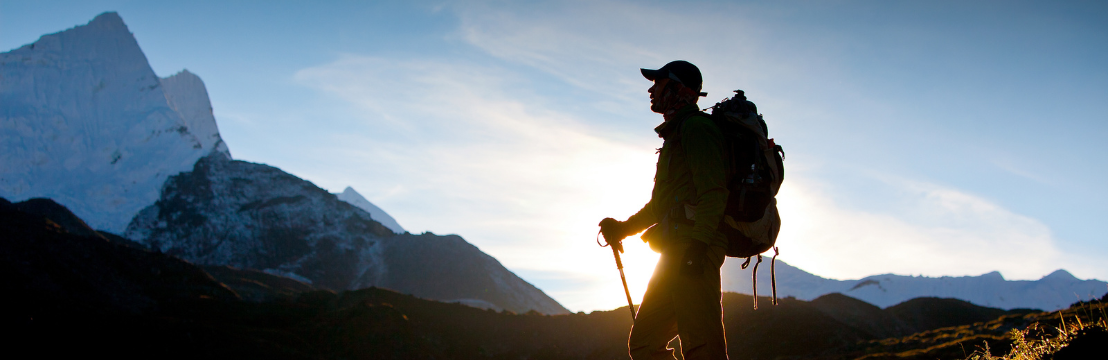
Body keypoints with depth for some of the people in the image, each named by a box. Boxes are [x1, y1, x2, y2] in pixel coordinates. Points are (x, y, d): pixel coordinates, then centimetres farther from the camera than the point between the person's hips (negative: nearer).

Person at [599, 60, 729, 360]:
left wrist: (696, 244, -25)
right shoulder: (676, 135, 28)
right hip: (678, 256, 11)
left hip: (692, 249, -11)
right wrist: (624, 227, 22)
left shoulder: (696, 127, -4)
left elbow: (713, 192, -16)